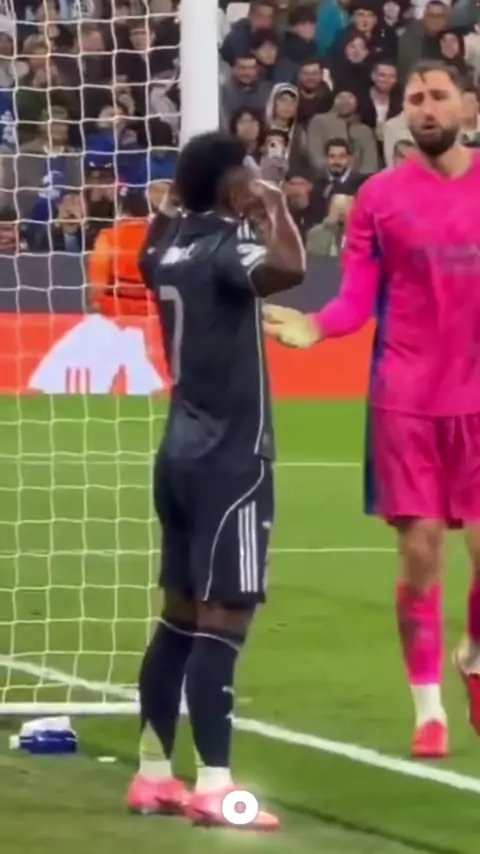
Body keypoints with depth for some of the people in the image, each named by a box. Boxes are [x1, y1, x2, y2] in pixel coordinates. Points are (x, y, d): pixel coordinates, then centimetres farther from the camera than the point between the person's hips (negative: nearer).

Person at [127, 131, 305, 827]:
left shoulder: (170, 247, 9)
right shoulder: (224, 250, -16)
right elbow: (289, 269, -37)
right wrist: (275, 209, -19)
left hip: (184, 453, 9)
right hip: (230, 459, -9)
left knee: (182, 616, 14)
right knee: (223, 619, -10)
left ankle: (153, 775, 18)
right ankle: (213, 788, -14)